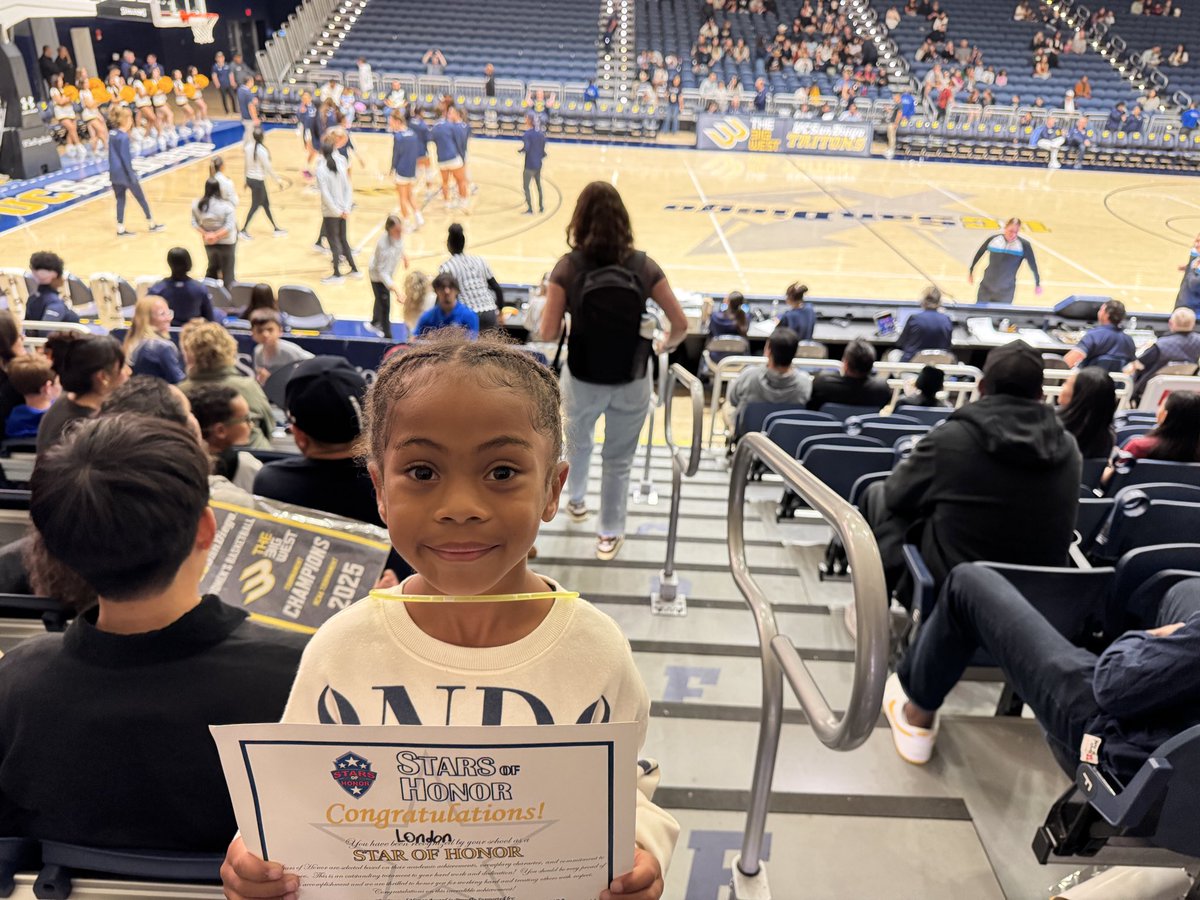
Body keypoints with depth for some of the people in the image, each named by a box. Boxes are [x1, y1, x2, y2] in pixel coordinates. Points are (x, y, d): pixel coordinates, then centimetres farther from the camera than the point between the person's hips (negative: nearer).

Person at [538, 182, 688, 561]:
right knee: (619, 460, 17)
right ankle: (610, 535, 32)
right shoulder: (643, 266, -10)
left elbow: (548, 333, -11)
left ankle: (576, 501, 54)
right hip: (631, 383, 0)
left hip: (582, 380, 0)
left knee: (578, 442, 30)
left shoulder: (568, 268, -14)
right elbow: (681, 324, -5)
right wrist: (666, 345, 16)